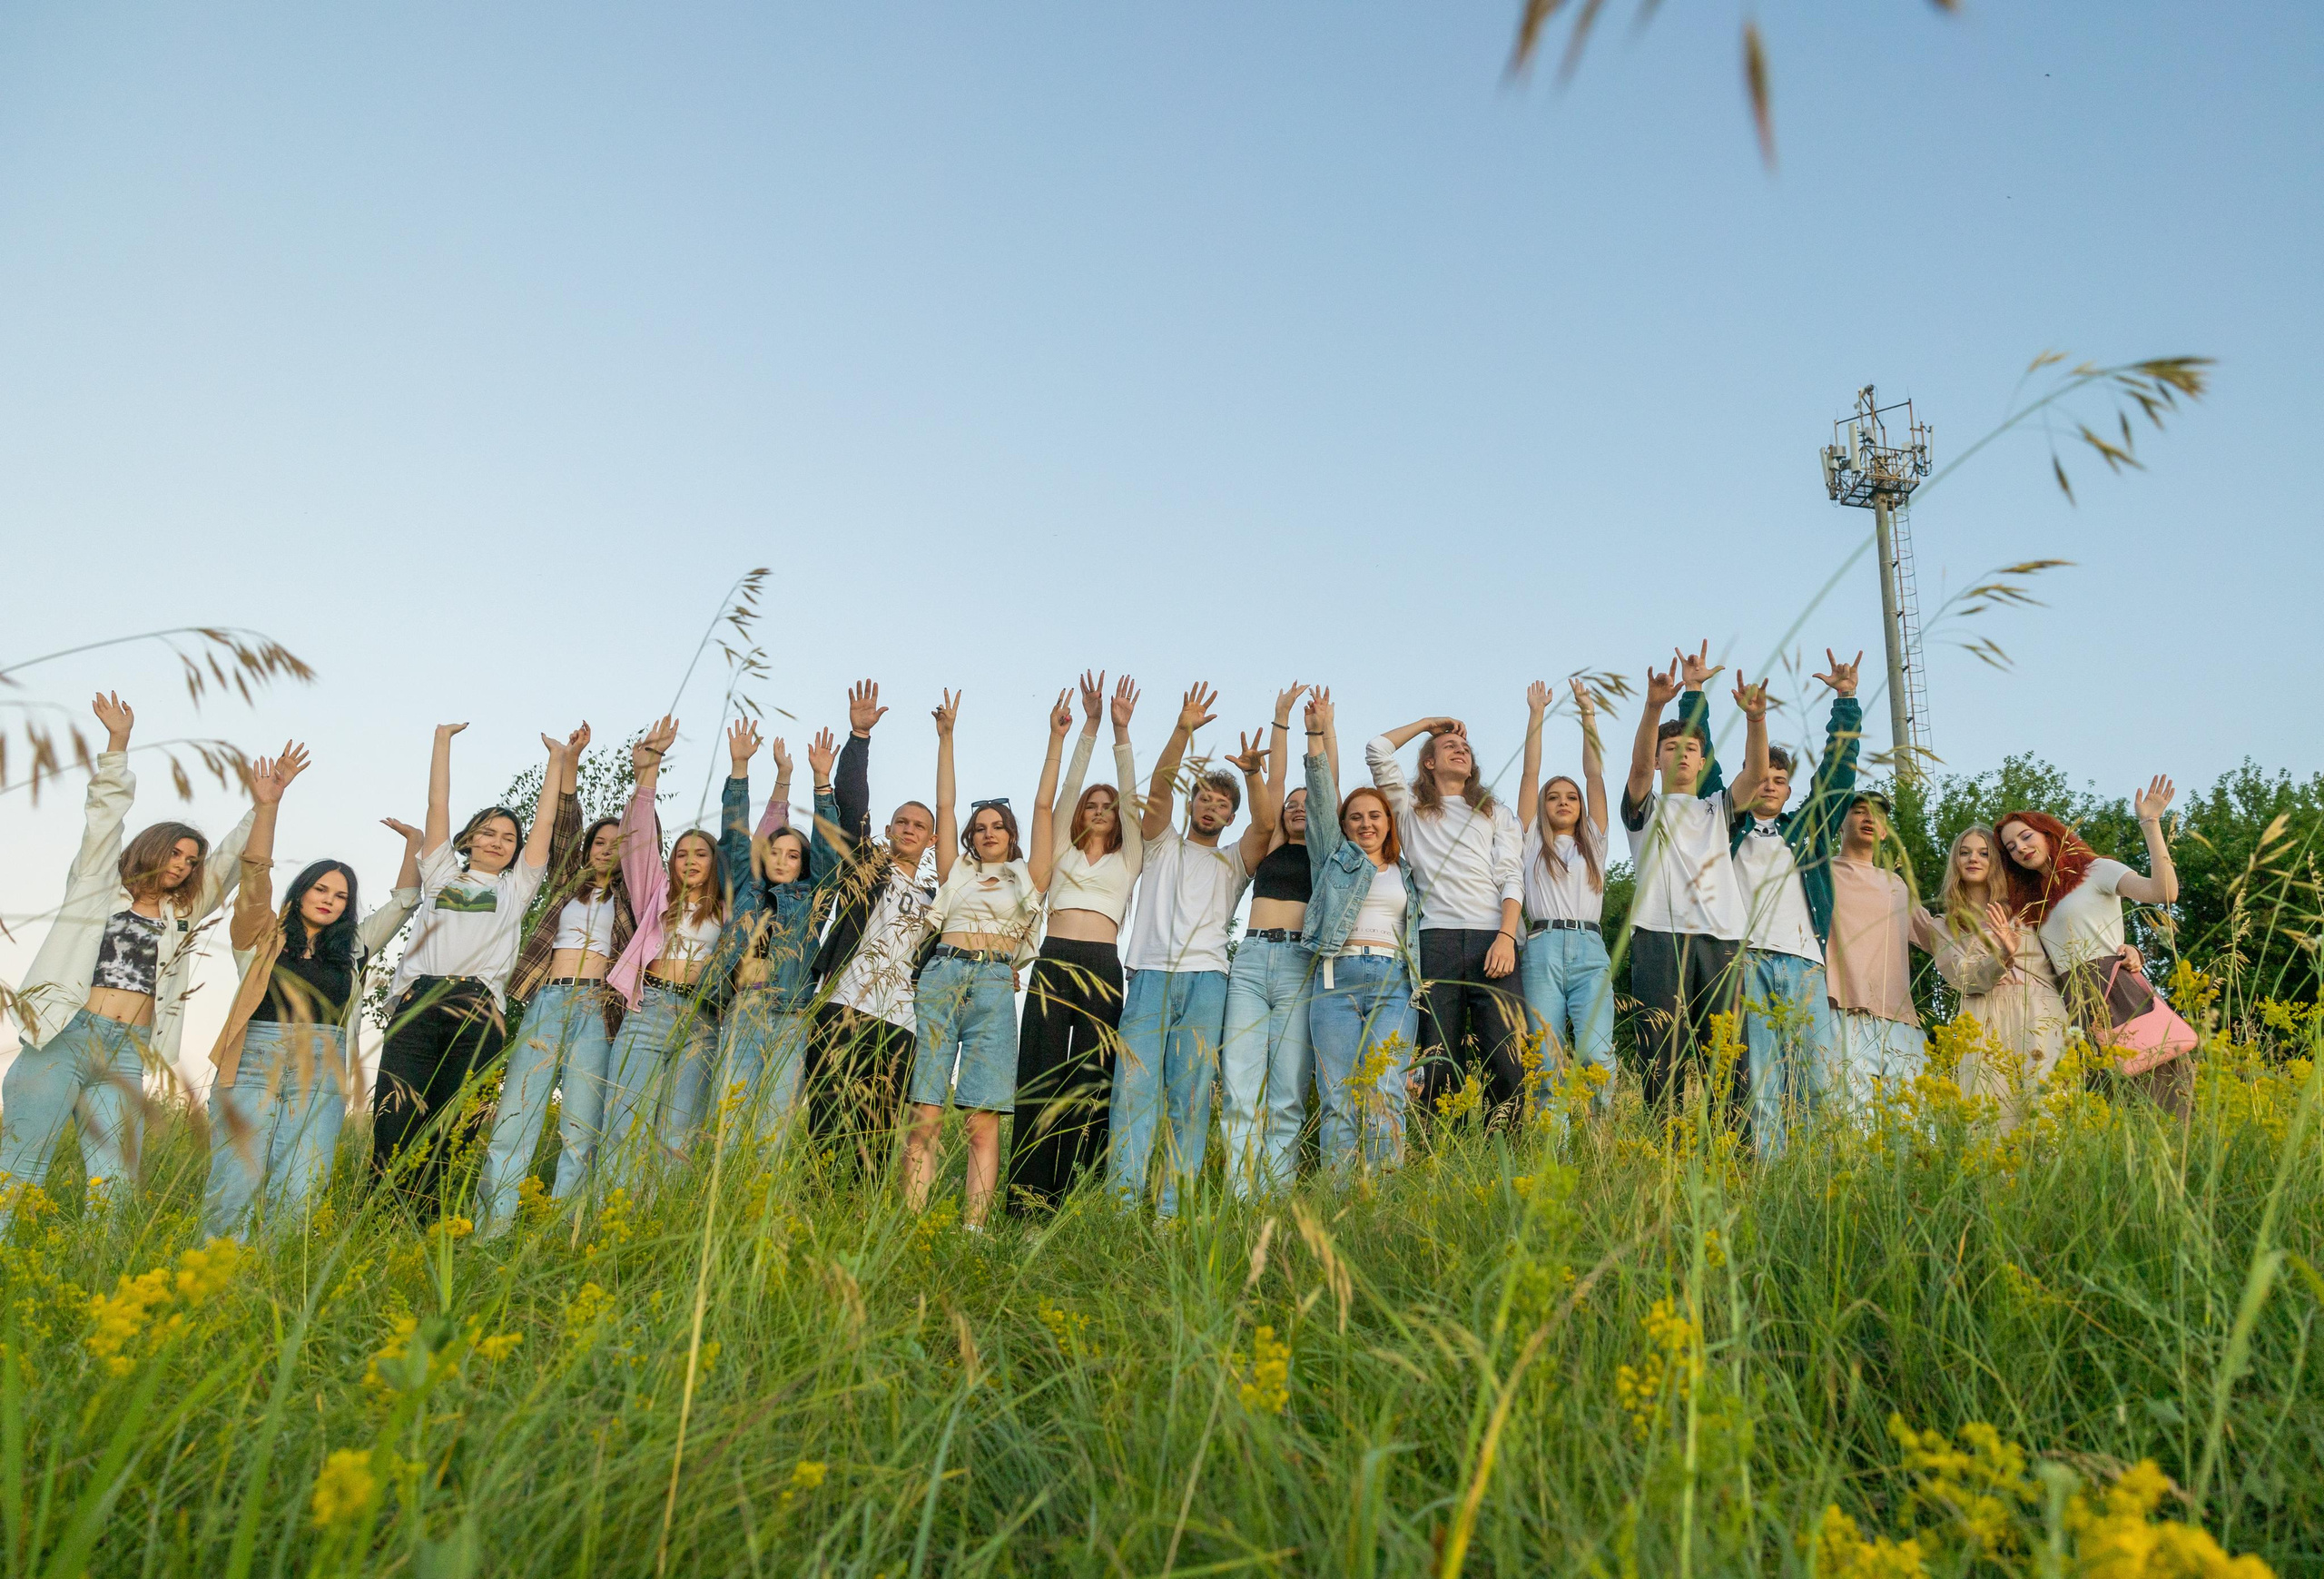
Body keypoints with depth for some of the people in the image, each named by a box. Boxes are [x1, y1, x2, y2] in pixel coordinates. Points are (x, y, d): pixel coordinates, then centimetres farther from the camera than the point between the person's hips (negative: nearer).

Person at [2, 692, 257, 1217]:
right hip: (63, 1037, -3)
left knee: (115, 1182, -3)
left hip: (126, 1056, 4)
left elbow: (231, 859, 18)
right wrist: (118, 744, -3)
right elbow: (106, 817, 4)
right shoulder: (98, 885, 12)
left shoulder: (183, 914, 20)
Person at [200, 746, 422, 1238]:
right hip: (253, 1068, -2)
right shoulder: (262, 937, 8)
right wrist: (267, 807, -16)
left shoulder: (352, 947, 17)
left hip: (321, 1078, 2)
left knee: (295, 1197, -8)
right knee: (233, 1190, -11)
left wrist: (414, 844, 18)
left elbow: (403, 904, 19)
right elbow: (255, 880, -5)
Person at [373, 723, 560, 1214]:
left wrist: (557, 760, 25)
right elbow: (437, 804, 22)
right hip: (416, 1006, 0)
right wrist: (442, 740, 23)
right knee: (393, 1129, -12)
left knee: (451, 1137, -7)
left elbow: (545, 821, 22)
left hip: (477, 1011, 0)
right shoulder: (442, 872, 24)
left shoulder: (516, 887, 24)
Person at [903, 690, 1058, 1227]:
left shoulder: (1026, 877, 20)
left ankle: (974, 1227, -13)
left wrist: (1057, 739, 13)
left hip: (994, 985, -1)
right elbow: (944, 805, 19)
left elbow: (1043, 806, 15)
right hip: (941, 977, 1)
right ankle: (910, 1222, -9)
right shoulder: (956, 872, 23)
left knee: (984, 1118, -10)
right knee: (925, 1114, -7)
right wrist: (946, 737, 17)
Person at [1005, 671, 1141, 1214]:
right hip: (1053, 962, 1)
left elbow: (1129, 797, 9)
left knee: (1090, 1078, -4)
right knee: (1040, 1073, -7)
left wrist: (1121, 731, 2)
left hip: (1101, 967, 0)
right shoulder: (1063, 852, 20)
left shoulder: (1126, 859, 18)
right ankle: (1027, 1195, -8)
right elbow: (1069, 788, 13)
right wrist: (1089, 725, 6)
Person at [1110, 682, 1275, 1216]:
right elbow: (1159, 787, 6)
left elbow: (1264, 827, 2)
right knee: (1135, 1088, -11)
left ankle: (1174, 1207, -5)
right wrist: (1183, 730, -6)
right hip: (1150, 976, -1)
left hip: (1205, 981, 1)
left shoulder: (1232, 862, 23)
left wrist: (1253, 776, -14)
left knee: (1191, 1098, -5)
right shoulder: (1163, 846, 22)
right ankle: (1122, 1202, -13)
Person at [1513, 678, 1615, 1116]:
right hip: (1542, 949, -1)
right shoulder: (1533, 842, 19)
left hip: (1590, 952, 1)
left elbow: (1595, 776, 17)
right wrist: (1536, 715, 14)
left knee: (1596, 1052, -16)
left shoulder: (1593, 843, 23)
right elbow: (1530, 774, 14)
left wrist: (1588, 717, 15)